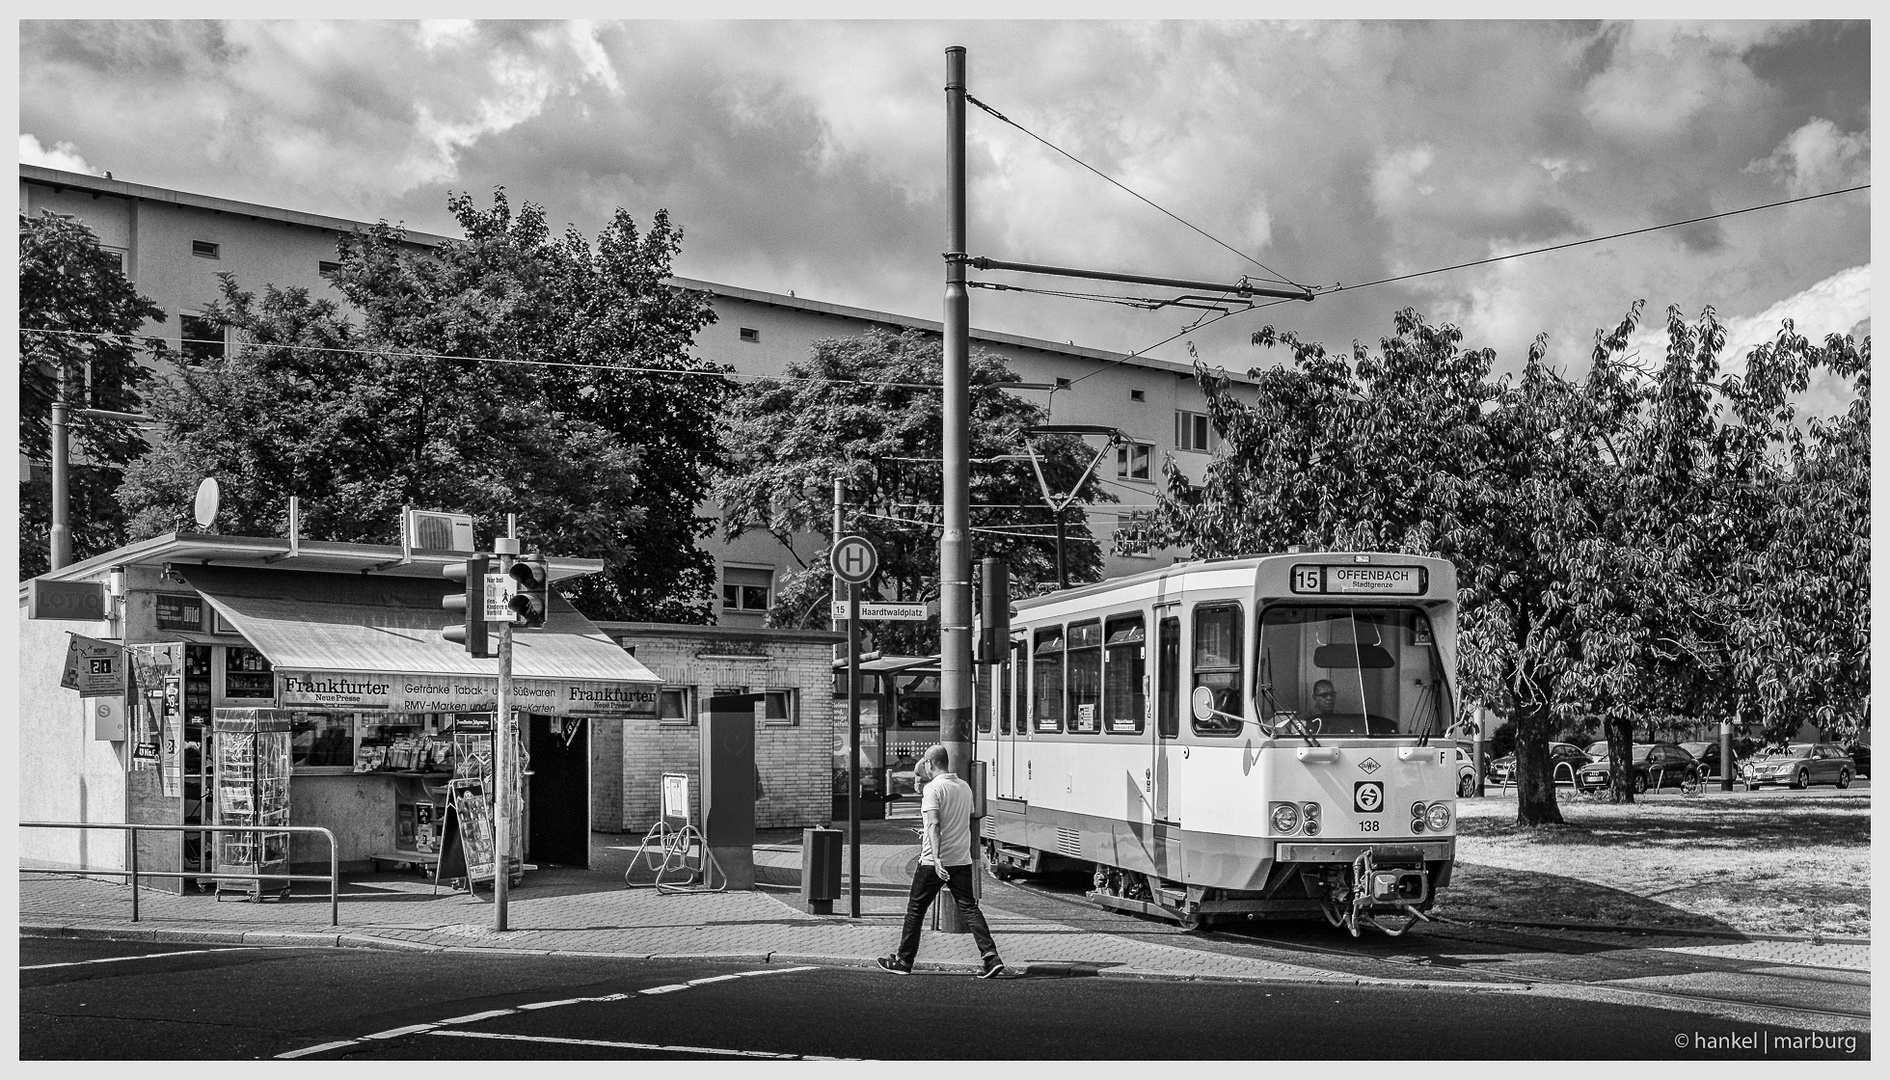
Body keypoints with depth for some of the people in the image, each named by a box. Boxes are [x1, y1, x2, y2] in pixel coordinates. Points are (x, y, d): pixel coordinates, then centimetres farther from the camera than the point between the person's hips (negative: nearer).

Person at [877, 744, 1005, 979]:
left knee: (915, 909, 8)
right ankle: (991, 958, -13)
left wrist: (936, 857, -32)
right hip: (962, 860, 6)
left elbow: (934, 824, -24)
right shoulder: (964, 787, 11)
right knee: (969, 908, 3)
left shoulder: (933, 788, -11)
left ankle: (903, 961, 16)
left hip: (934, 862, -6)